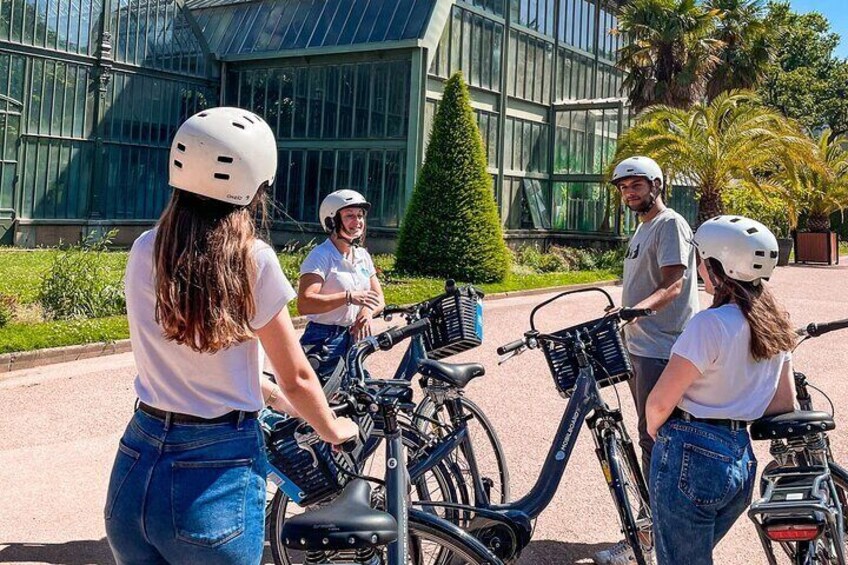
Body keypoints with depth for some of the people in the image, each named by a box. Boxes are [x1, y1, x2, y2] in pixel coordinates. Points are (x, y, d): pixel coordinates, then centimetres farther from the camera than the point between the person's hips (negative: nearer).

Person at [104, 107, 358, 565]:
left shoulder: (143, 251, 1)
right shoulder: (251, 259, -13)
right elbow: (297, 378, -5)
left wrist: (267, 394, 24)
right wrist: (333, 430, 14)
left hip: (134, 472, 5)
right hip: (217, 476, -4)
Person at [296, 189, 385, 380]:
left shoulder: (362, 255, 11)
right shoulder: (321, 256, -12)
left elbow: (379, 298, 12)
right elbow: (304, 303, -24)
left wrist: (367, 312, -11)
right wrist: (349, 297, -26)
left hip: (354, 338, 8)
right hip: (325, 341, -7)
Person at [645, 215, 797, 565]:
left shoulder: (710, 325, -20)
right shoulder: (776, 324, 5)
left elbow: (660, 402, -19)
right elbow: (785, 404, 13)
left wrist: (654, 431, 1)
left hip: (690, 460, -8)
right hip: (742, 460, 8)